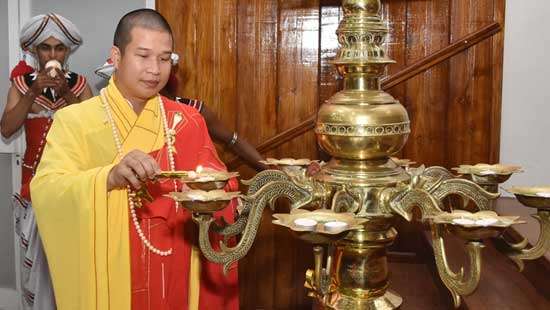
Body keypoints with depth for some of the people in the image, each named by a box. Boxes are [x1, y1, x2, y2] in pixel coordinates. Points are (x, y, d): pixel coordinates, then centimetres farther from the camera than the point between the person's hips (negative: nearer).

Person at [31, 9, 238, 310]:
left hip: (175, 278, 3)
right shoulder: (74, 120, -7)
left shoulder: (187, 120, 2)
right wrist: (110, 178, -36)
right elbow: (44, 191, -19)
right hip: (106, 279, -2)